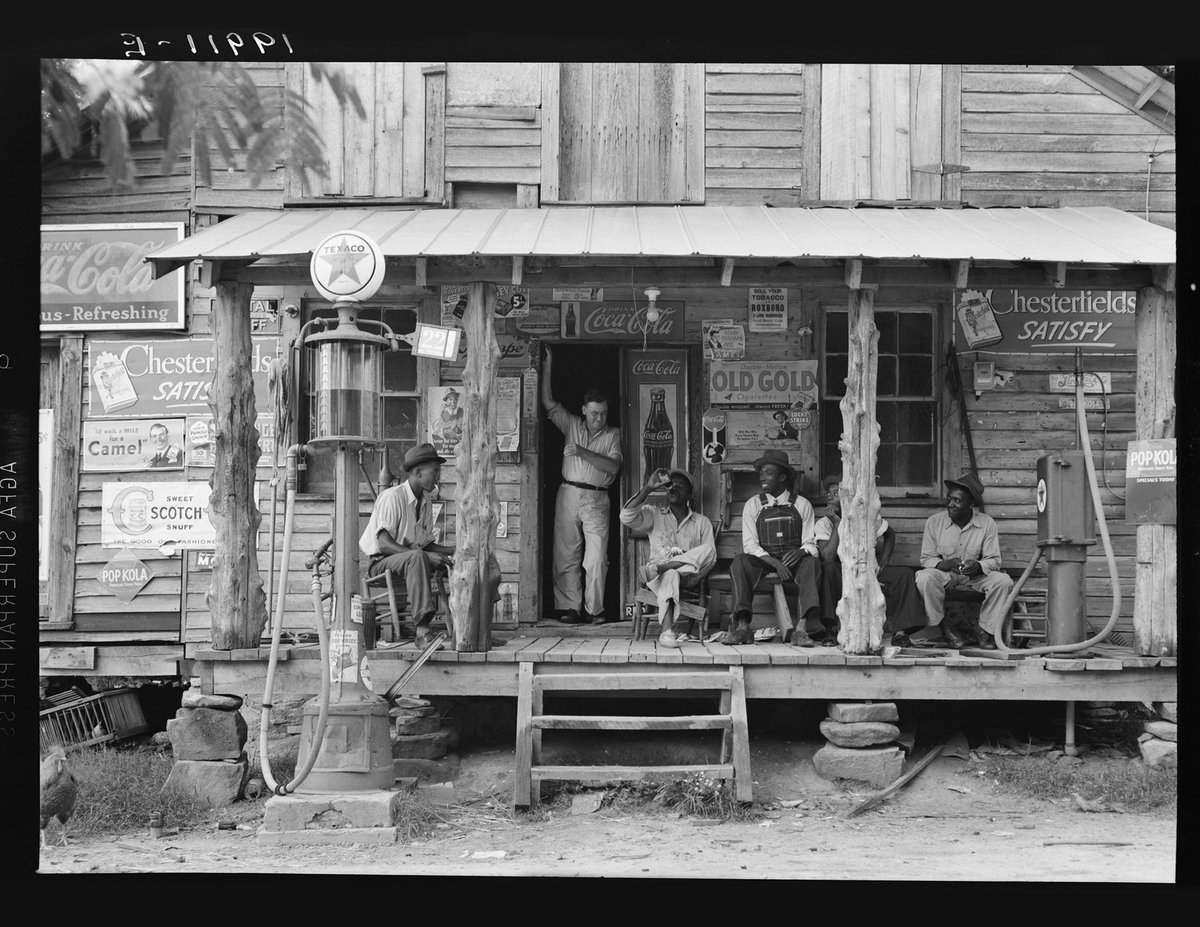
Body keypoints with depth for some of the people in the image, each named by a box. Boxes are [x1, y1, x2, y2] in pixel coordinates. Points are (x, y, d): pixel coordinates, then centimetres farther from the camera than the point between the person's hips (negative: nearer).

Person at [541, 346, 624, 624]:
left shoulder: (613, 435, 7)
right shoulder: (572, 426, 12)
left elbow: (613, 466, -7)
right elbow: (548, 403, 6)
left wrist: (583, 452, -14)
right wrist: (548, 365, 2)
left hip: (597, 500, -1)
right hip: (568, 495, 2)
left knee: (597, 558, -8)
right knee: (566, 556, 0)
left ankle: (595, 609, -3)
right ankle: (568, 608, 3)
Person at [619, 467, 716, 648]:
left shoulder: (702, 522, 17)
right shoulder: (654, 514, 16)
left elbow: (710, 556, 5)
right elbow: (626, 517, -5)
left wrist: (688, 559, -16)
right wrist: (648, 488, -9)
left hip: (689, 576, 1)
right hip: (659, 578, -1)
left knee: (707, 550, -29)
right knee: (670, 575, -40)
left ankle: (656, 569, -37)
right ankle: (667, 631, -54)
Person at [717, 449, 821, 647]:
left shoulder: (801, 505, 8)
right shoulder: (753, 505, 8)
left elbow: (810, 544, 4)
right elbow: (750, 545, -1)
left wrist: (800, 552, -22)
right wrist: (775, 563, -18)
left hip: (793, 561, 0)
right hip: (762, 561, 0)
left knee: (812, 563, -33)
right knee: (739, 562, -30)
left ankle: (801, 628, -43)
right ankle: (742, 627, -41)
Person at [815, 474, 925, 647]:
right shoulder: (823, 524, -9)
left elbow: (890, 535, 17)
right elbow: (828, 558, -23)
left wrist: (883, 562, 1)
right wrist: (837, 524, -24)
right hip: (840, 578, -2)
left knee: (904, 574, -21)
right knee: (828, 568, -36)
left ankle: (899, 631, -22)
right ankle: (830, 630, -33)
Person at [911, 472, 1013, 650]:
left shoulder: (987, 523, -5)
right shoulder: (934, 522, -5)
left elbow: (993, 560, -5)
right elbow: (926, 559, -3)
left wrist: (978, 566, -29)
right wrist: (944, 564, -26)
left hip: (976, 576, 1)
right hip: (944, 575, -1)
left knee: (1003, 580, -27)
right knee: (924, 578, -33)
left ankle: (986, 631, -12)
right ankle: (944, 628, -16)